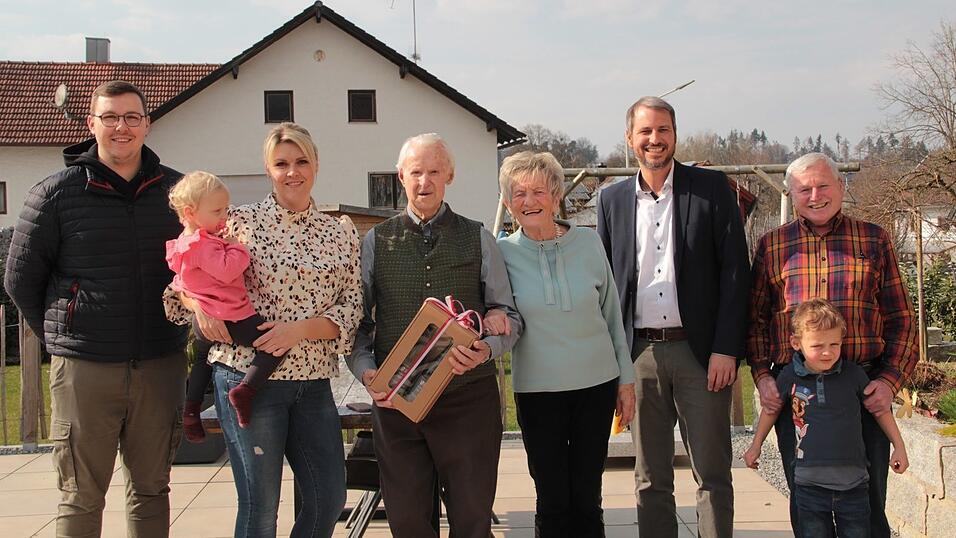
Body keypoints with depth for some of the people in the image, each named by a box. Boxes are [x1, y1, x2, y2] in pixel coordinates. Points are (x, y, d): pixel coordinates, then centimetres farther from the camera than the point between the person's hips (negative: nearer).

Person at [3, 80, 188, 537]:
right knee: (81, 497, 4)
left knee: (151, 489, 12)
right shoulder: (54, 194, -2)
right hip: (84, 369, -2)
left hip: (161, 364, 3)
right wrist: (61, 336, 6)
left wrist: (173, 327, 10)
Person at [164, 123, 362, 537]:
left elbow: (351, 308, 3)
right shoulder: (240, 222, -1)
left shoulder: (341, 233, 8)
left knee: (329, 500, 8)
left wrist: (300, 329, -13)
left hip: (314, 382, 4)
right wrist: (200, 304, -14)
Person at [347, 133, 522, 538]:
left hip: (468, 397, -1)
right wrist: (366, 371, -10)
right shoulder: (375, 242, 8)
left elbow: (509, 318, 6)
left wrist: (486, 349, -14)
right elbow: (356, 322, 8)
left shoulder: (478, 240, 7)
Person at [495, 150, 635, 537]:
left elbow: (612, 314, 7)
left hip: (596, 385, 1)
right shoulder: (504, 253, -4)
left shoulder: (588, 243, 0)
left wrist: (626, 379, 7)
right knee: (552, 502, 4)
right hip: (537, 391, -1)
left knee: (587, 498, 7)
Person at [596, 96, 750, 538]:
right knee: (650, 480, 9)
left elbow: (735, 270, -2)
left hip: (700, 351, -2)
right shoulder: (612, 199, 11)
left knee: (712, 475, 2)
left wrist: (726, 349, -10)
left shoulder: (712, 188, 2)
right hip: (639, 354, 3)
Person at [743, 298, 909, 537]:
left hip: (852, 484, 0)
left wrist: (899, 447, 13)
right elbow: (772, 408, 15)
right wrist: (756, 445, 23)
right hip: (809, 484, 0)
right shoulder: (789, 376, -3)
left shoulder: (853, 374, -4)